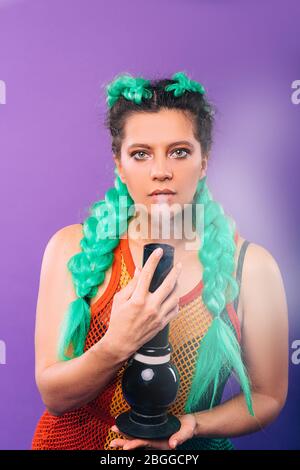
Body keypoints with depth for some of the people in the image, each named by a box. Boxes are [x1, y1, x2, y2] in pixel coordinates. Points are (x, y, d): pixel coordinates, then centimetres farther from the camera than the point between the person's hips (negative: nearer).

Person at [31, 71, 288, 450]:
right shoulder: (74, 247, -12)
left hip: (187, 448, 0)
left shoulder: (250, 265, -12)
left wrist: (193, 424, -16)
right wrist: (118, 344, -28)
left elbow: (268, 397, -1)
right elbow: (54, 397, -11)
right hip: (75, 441, 1)